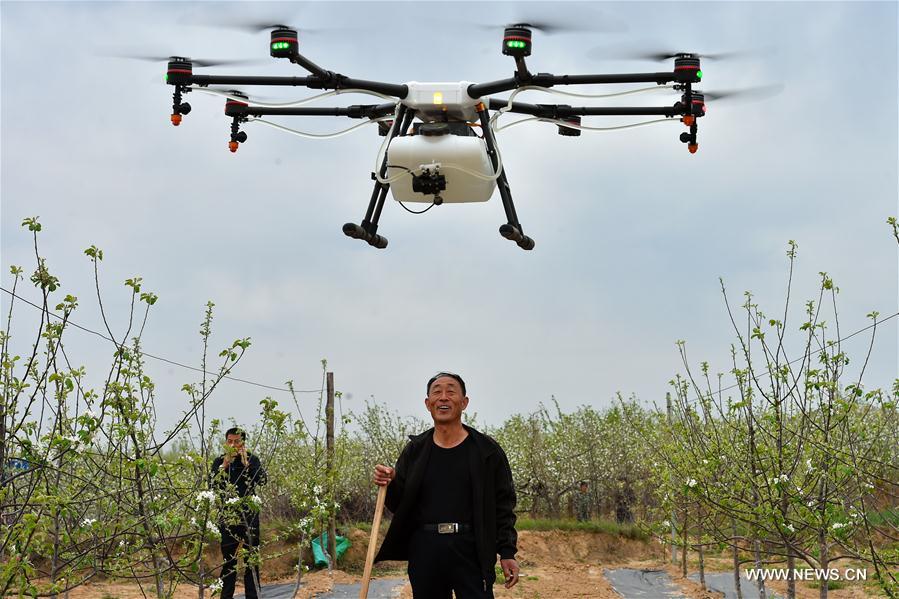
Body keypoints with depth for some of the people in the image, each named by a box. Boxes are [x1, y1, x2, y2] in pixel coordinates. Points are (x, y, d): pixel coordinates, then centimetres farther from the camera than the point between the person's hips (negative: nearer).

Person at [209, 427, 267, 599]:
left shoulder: (252, 459, 3)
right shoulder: (219, 461, 7)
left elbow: (262, 479, -11)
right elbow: (212, 483, -6)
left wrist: (246, 462, -15)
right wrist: (225, 464, -14)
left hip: (249, 514, -1)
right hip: (228, 515, 1)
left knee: (252, 556, 1)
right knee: (228, 558, 4)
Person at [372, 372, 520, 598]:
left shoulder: (487, 450, 3)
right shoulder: (414, 450, 10)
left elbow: (502, 506, 3)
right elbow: (399, 505, 13)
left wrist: (507, 553, -3)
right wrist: (389, 484, -7)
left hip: (471, 550, -3)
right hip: (424, 550, 3)